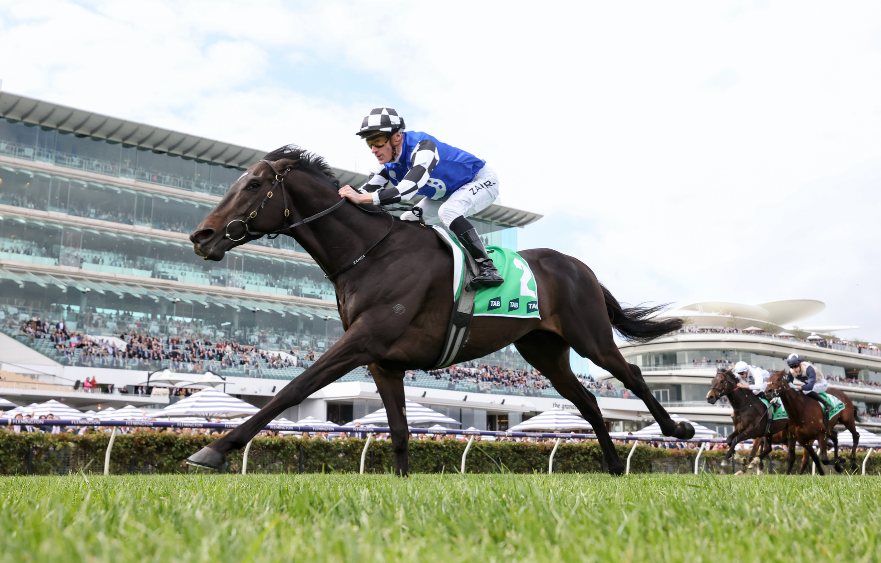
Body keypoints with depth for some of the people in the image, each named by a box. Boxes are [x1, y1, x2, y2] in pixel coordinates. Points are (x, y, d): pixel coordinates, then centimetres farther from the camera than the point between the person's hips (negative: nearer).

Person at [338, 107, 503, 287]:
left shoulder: (423, 146, -36)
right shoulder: (390, 163, -9)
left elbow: (409, 189, -49)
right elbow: (367, 189, -14)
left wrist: (362, 198, -56)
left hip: (481, 181, -9)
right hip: (448, 192, 9)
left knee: (448, 211, -36)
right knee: (407, 222, 1)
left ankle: (488, 268, -28)